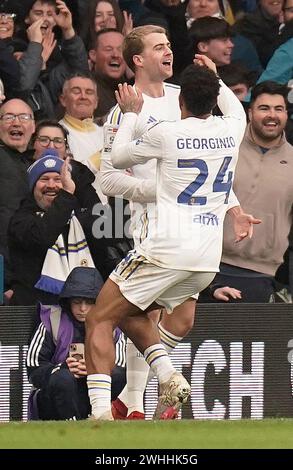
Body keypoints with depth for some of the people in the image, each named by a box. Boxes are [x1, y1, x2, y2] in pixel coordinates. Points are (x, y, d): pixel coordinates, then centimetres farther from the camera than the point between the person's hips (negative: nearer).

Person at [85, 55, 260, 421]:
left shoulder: (166, 134, -7)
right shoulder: (232, 131, 6)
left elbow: (119, 157, 12)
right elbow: (235, 111, 34)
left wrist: (131, 113, 24)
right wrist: (215, 78, 46)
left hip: (167, 249, -6)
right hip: (208, 258, 6)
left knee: (99, 321, 1)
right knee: (129, 314, 25)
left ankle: (100, 411, -15)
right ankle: (169, 379, 3)